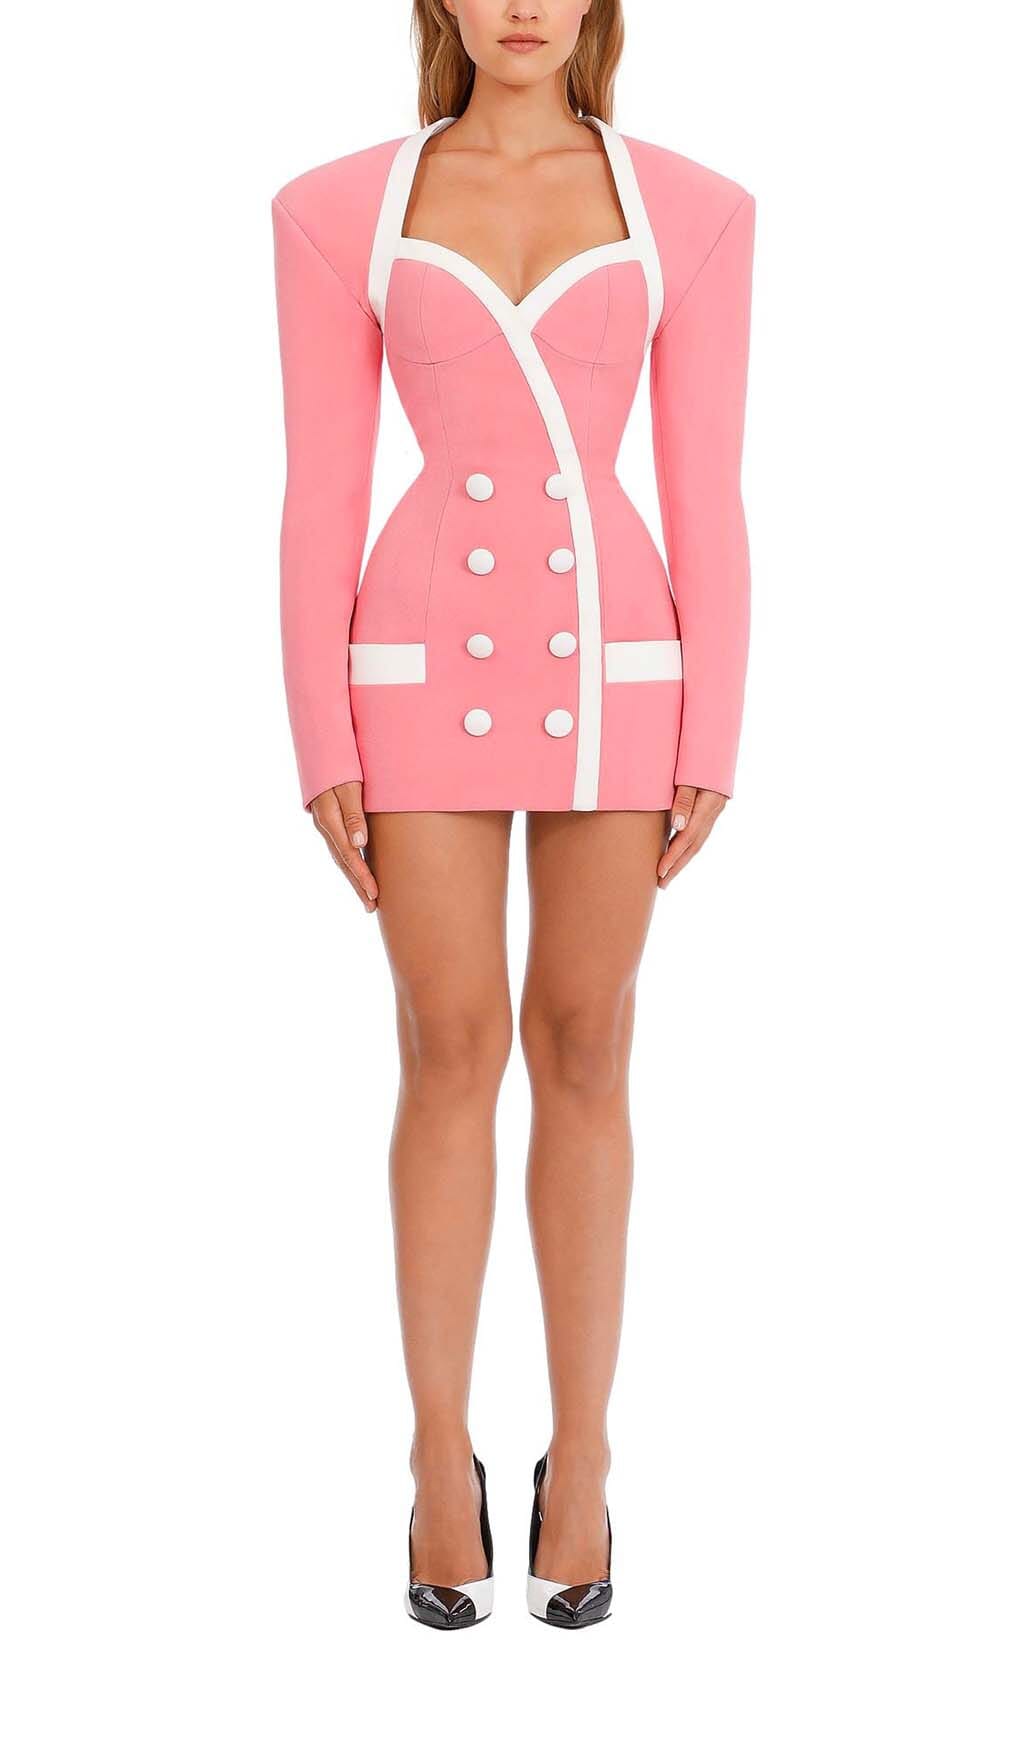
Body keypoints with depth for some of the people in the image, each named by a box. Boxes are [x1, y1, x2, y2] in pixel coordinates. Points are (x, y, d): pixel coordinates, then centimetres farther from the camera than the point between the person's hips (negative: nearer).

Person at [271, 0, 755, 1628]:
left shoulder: (691, 210, 3)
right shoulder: (337, 212, 3)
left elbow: (708, 498, 2)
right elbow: (318, 502, 1)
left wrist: (713, 742, -2)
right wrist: (322, 750, -2)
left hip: (610, 670, 1)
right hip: (430, 671, 0)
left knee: (582, 1054, 7)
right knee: (451, 1057, 1)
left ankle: (579, 1463, 20)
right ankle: (443, 1463, 18)